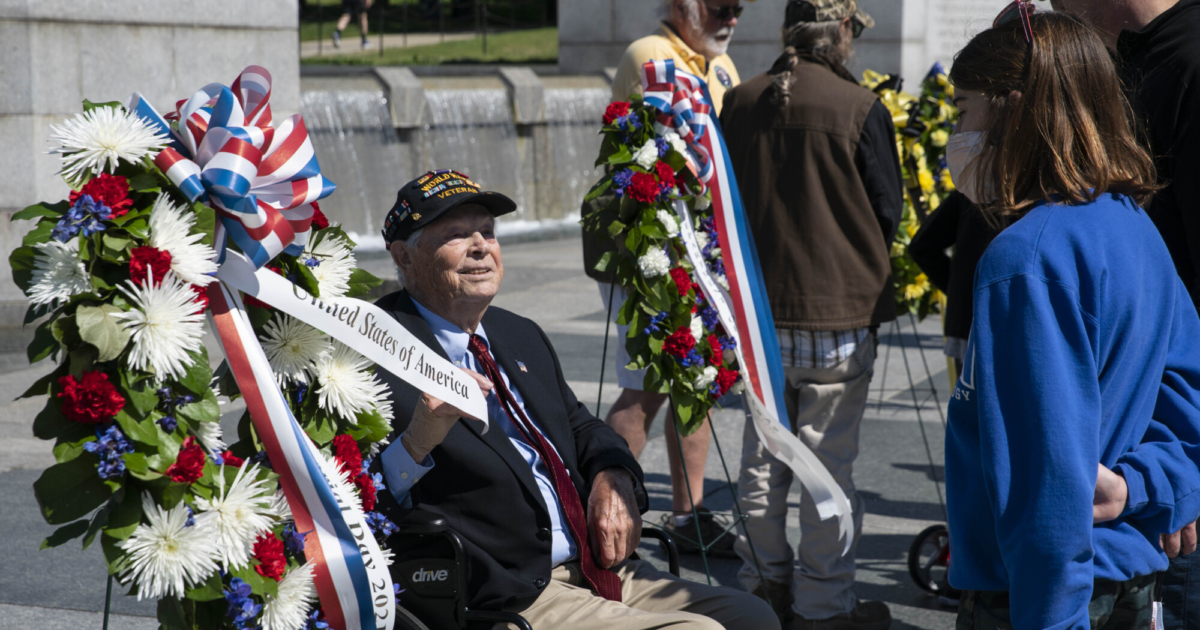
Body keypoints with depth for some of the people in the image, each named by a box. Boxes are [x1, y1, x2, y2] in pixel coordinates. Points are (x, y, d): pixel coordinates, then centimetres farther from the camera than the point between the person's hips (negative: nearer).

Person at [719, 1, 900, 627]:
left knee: (763, 453, 16)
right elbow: (888, 213, -5)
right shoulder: (860, 109, -14)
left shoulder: (740, 102, -1)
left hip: (760, 310, 5)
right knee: (829, 462, 4)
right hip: (839, 309, -5)